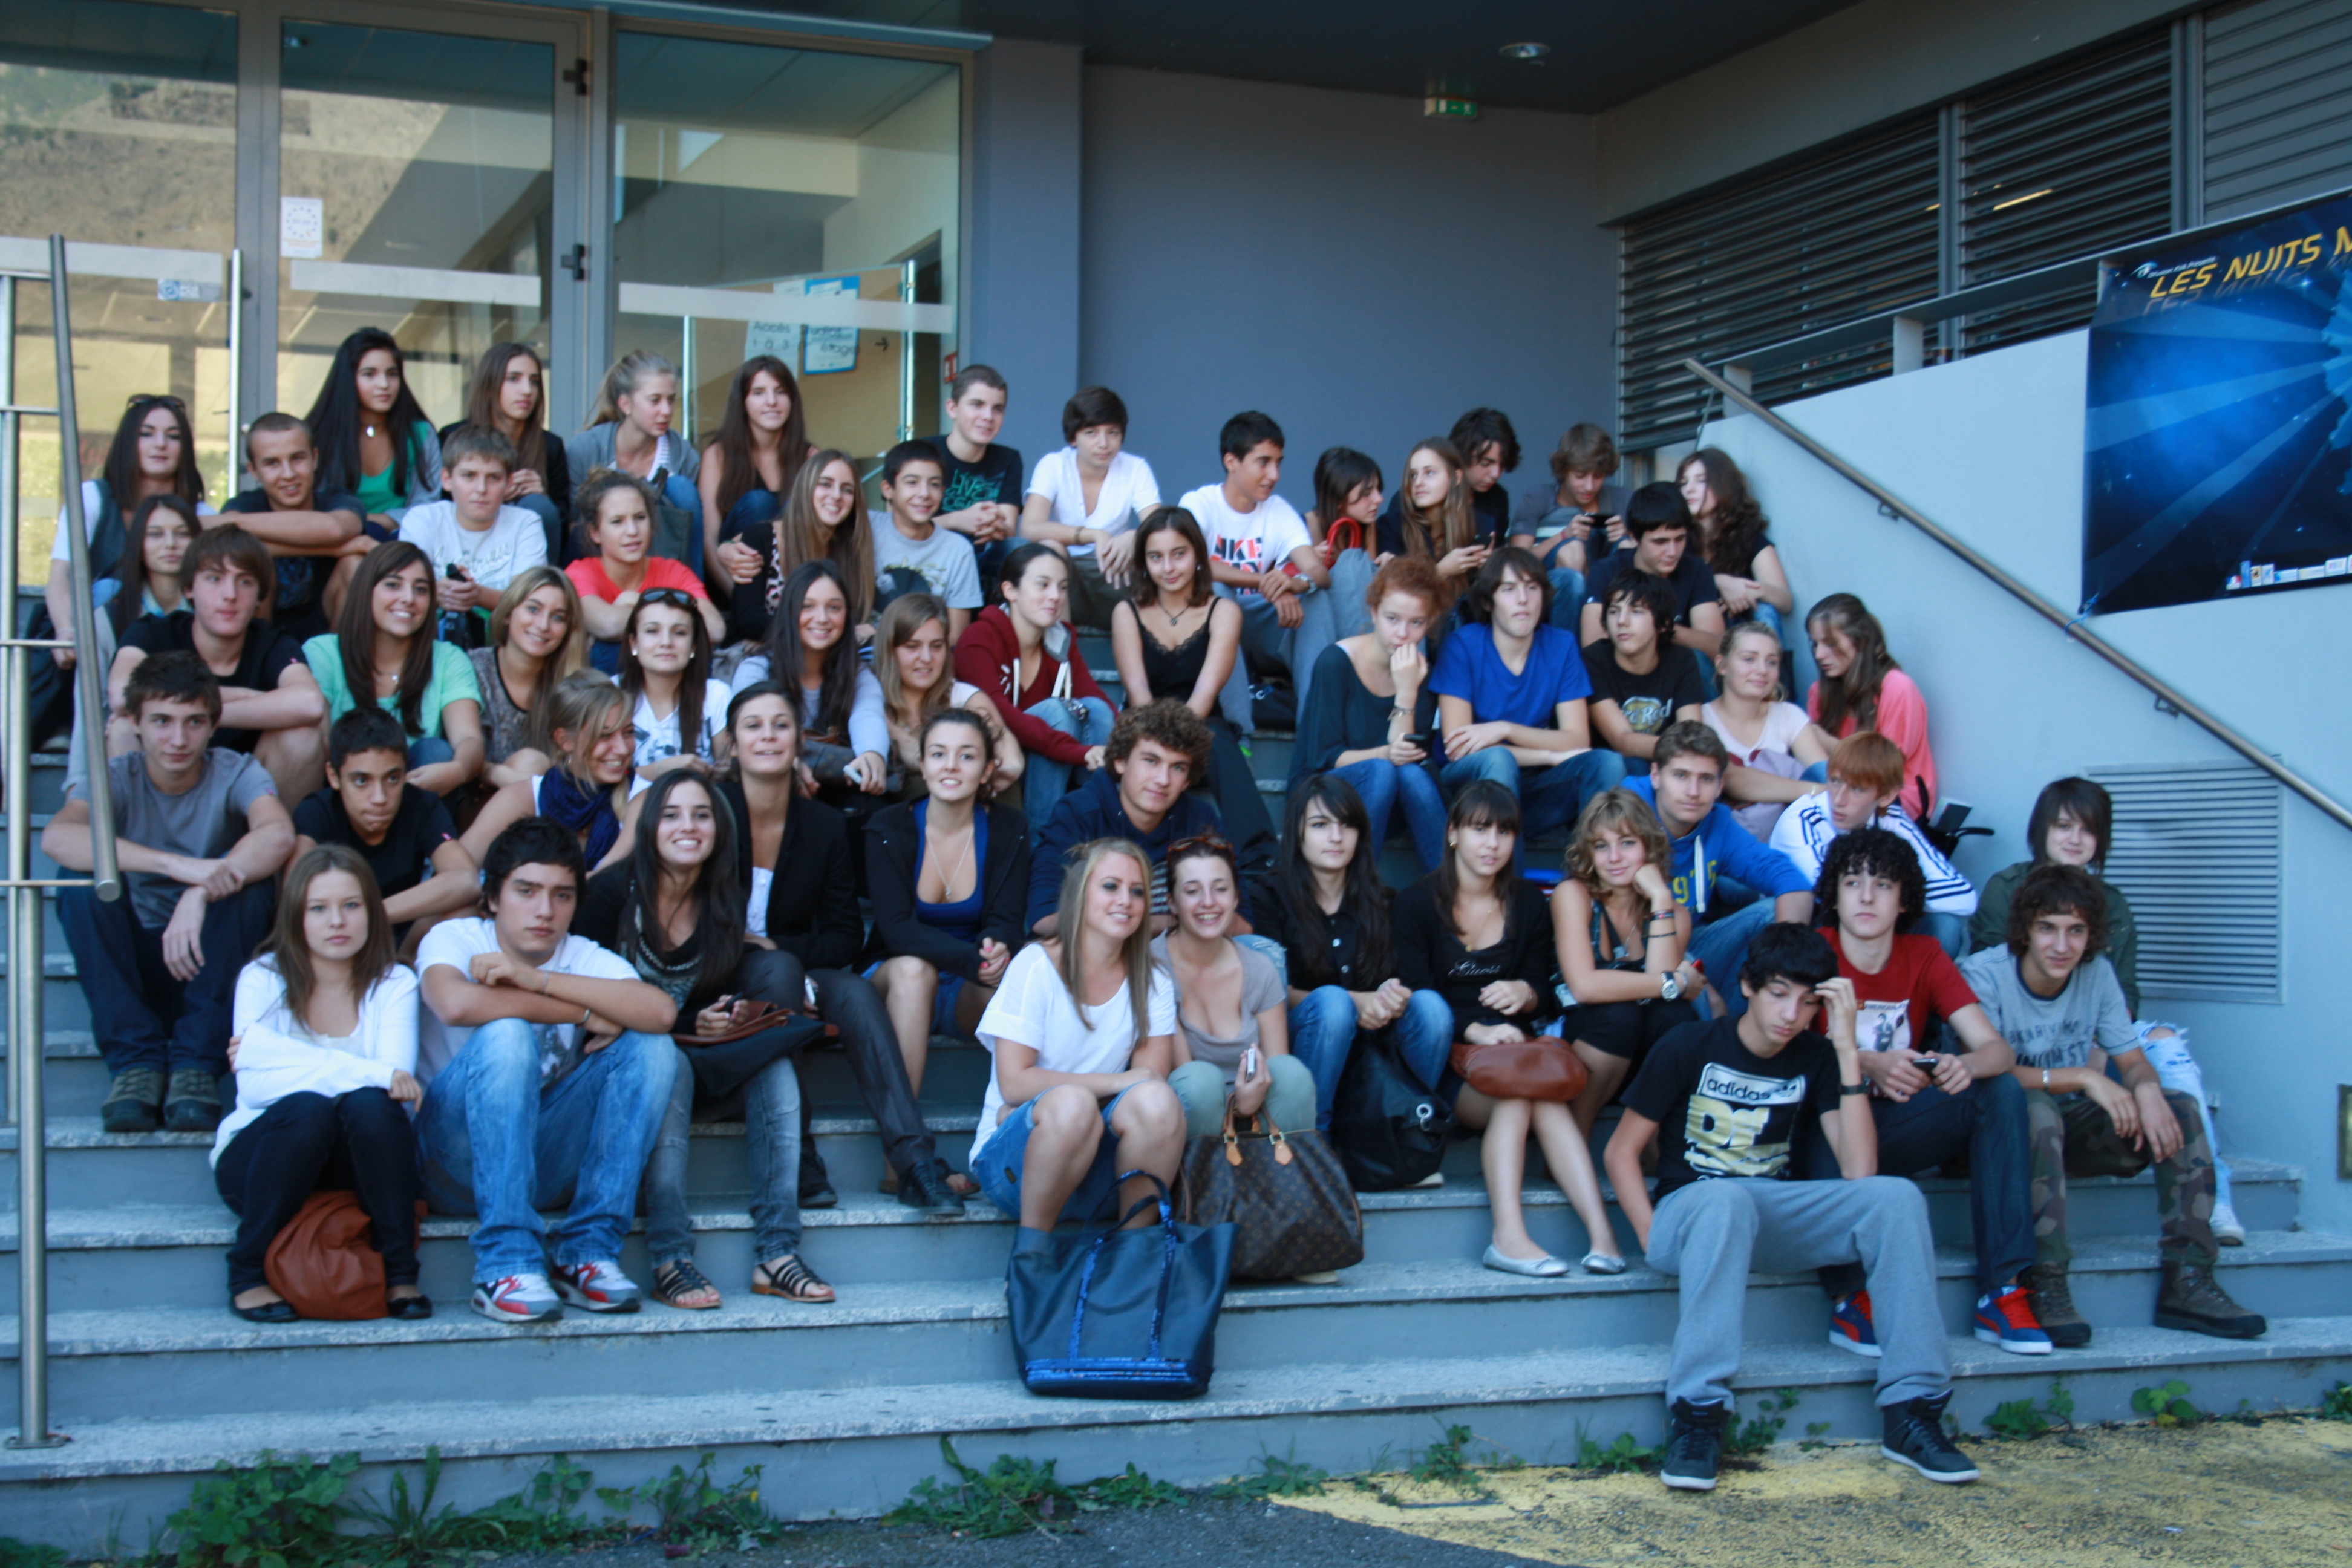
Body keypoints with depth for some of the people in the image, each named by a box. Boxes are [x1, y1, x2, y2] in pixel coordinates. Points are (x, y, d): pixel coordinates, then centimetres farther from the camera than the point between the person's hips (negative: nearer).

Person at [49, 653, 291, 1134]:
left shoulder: (235, 773, -8)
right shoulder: (115, 779, -8)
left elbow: (278, 834, -31)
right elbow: (57, 837, -32)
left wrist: (201, 895, -45)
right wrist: (178, 866, -45)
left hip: (211, 968, -1)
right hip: (136, 969, 1)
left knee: (247, 878, -28)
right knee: (84, 882, -25)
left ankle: (196, 1063, -21)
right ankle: (136, 1061, -20)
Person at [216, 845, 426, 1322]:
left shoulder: (394, 984, 0)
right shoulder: (263, 979, -3)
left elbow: (397, 1079, -19)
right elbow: (254, 1085, -19)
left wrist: (276, 1054, -22)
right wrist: (367, 1073, -28)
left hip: (360, 1165, 1)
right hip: (261, 1154, -1)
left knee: (370, 1105, -30)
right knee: (307, 1108, -32)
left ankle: (400, 1274, -19)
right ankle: (247, 1273, -16)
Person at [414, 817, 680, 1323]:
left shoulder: (585, 958, 2)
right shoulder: (454, 939, -6)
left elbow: (661, 1012, -20)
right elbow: (457, 1005, -31)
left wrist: (538, 980, -25)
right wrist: (585, 1015, -20)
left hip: (544, 1161, 4)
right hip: (454, 1157, -4)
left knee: (651, 1048, -14)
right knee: (506, 1035, -30)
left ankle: (588, 1252, -17)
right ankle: (506, 1266, -33)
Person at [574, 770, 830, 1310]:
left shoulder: (726, 903, 5)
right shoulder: (614, 891, -8)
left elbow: (724, 996, 10)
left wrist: (733, 1020, -16)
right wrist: (684, 1026, -20)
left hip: (699, 1060, 5)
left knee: (776, 1071, -23)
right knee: (671, 1067, -37)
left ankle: (776, 1253, -28)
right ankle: (670, 1261, -40)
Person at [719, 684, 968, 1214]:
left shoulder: (825, 826, 4)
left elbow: (846, 936, 3)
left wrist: (778, 947, -15)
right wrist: (760, 953, -21)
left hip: (796, 972, 3)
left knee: (856, 992, -29)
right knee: (781, 970, -35)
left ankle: (914, 1162, -37)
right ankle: (796, 1162, -34)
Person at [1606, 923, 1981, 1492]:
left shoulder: (1816, 1060, 4)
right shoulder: (1690, 1048, -3)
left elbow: (1859, 1172, -10)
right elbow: (1622, 1151, -1)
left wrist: (1848, 1048, -13)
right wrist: (1653, 1236, -18)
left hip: (1778, 1220, 4)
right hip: (1690, 1207, -3)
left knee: (1895, 1197, -22)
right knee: (1727, 1199, -40)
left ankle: (1912, 1411, -23)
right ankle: (1696, 1413, -41)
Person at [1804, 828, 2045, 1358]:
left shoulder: (1924, 956, 4)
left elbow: (1998, 1049, -7)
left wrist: (1967, 1066, -32)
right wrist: (1871, 1066, -40)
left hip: (1895, 1128, 4)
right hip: (1824, 1130, -4)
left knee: (2002, 1090, -16)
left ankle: (2002, 1292, -20)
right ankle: (1848, 1299, -34)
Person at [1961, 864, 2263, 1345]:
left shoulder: (2096, 972, 1)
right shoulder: (1983, 975, -17)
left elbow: (2132, 1060, 2)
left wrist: (2147, 1089, -23)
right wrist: (2083, 1078, -32)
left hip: (2070, 1128, 6)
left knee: (2179, 1108, -13)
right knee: (2036, 1108, -39)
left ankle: (2187, 1281, -16)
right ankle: (2045, 1286, -39)